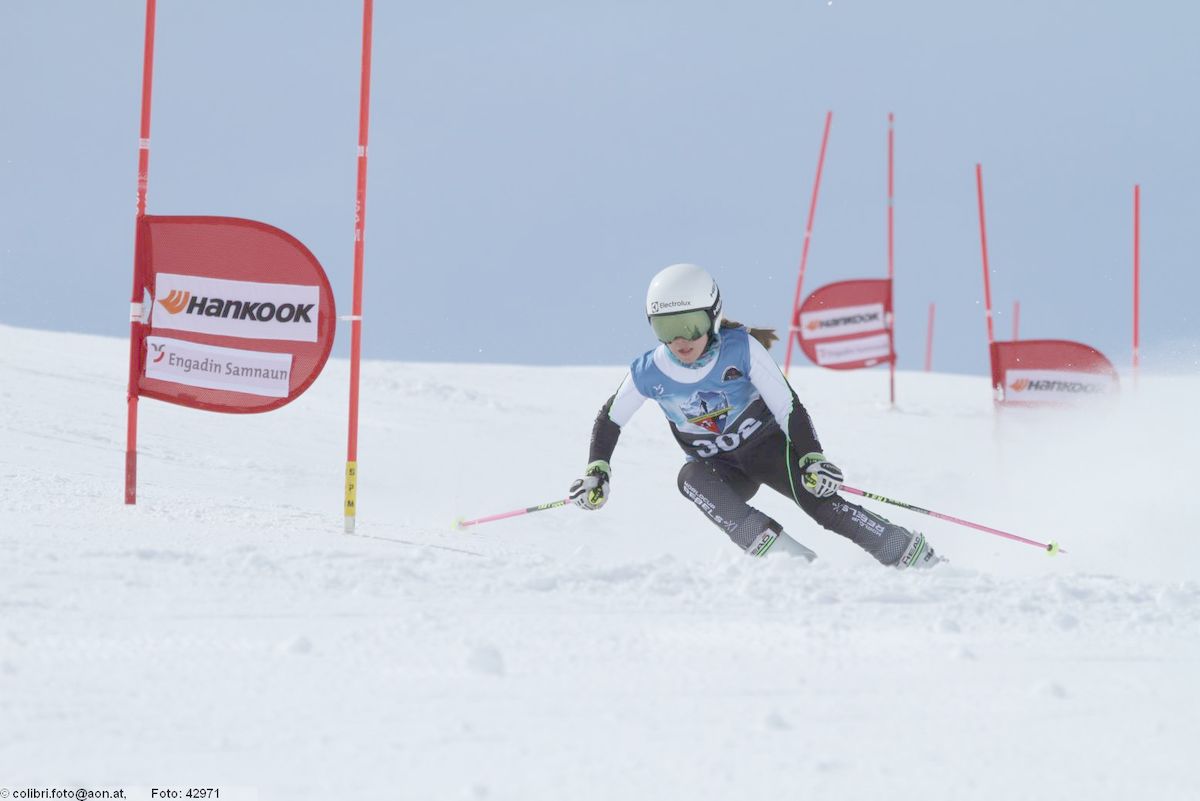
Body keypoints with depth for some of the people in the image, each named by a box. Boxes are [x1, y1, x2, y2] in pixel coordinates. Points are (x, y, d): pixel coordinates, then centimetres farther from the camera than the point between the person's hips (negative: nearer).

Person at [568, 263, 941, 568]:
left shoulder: (742, 349, -22)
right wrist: (596, 471, -9)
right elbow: (610, 420, 0)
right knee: (690, 478, -32)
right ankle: (786, 556, -40)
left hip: (767, 446, -1)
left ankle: (915, 557, -14)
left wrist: (812, 458, -27)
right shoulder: (648, 373, -16)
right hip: (720, 469, 2)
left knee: (820, 499, -22)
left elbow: (788, 406, -19)